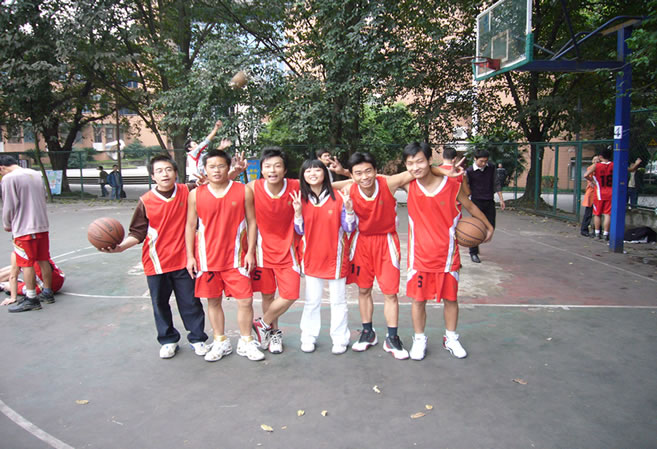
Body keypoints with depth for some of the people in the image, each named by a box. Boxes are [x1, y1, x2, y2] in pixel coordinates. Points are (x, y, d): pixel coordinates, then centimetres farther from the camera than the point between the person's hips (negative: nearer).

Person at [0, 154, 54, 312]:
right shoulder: (36, 174, 10)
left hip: (24, 229, -7)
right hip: (42, 225, 7)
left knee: (27, 264, 0)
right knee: (43, 260, 13)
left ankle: (31, 299, 4)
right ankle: (47, 293, 22)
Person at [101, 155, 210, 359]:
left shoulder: (187, 192, -2)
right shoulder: (146, 201, -4)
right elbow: (137, 233, -1)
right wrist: (121, 246, -17)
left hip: (183, 260, 0)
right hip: (156, 262, 1)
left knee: (190, 302, 8)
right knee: (160, 303, 12)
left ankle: (197, 338, 25)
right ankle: (168, 340, 30)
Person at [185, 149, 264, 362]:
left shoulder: (244, 191, -1)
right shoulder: (196, 194, 2)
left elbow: (251, 222, 1)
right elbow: (190, 226, 6)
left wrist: (250, 252, -4)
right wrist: (190, 256, 2)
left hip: (235, 257, -1)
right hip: (207, 258, 2)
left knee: (245, 300, -1)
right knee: (213, 301, 11)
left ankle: (246, 342, 19)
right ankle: (220, 342, 28)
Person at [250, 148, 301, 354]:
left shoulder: (296, 187, -12)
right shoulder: (253, 188, -13)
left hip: (287, 250, 0)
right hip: (263, 249, 0)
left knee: (290, 295, -4)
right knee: (267, 295, 10)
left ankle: (263, 324, 21)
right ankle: (274, 333, 32)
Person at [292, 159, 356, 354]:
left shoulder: (338, 198, -7)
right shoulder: (301, 199, 0)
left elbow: (349, 228, -5)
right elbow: (300, 231, 1)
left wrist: (349, 209, -22)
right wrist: (298, 212, -15)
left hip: (335, 257, -2)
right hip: (312, 257, 2)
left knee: (338, 300, 10)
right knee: (312, 300, 11)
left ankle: (340, 339, 21)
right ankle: (308, 338, 23)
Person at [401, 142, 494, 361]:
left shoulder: (452, 185, -11)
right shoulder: (409, 185, -8)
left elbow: (470, 206, 6)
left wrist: (488, 227, 16)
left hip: (447, 255, 0)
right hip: (419, 256, 0)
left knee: (450, 298, 12)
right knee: (418, 299, 8)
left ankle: (450, 338, 33)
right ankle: (419, 339, 27)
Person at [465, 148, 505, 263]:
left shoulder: (491, 167, 4)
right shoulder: (469, 171, -8)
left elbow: (496, 184, 13)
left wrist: (501, 199, 11)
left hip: (490, 202, 4)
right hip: (477, 202, -4)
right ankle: (473, 253, 9)